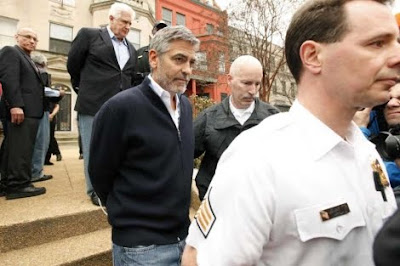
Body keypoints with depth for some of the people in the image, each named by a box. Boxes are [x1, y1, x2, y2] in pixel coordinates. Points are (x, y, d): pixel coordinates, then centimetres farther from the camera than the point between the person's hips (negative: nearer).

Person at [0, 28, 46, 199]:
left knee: (16, 148, 8)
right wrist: (16, 105, -24)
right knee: (21, 148, -11)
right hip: (21, 109, -9)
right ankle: (19, 185, -9)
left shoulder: (28, 60, 28)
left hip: (30, 110, 9)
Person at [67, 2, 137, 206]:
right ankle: (96, 191, 15)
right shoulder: (89, 35, 2)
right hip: (94, 105, -4)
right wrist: (85, 90, 13)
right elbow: (73, 65, 7)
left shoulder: (131, 49, 17)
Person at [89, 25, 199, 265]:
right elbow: (100, 175, -8)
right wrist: (129, 216, 3)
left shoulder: (186, 106, 5)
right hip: (142, 246, -6)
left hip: (183, 236, 6)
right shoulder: (121, 107, -16)